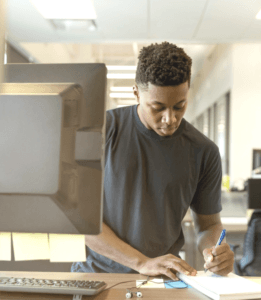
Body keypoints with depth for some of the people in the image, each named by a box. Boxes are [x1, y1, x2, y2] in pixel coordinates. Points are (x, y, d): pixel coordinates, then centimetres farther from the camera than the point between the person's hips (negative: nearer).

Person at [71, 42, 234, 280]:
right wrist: (143, 263, -15)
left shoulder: (203, 151, 1)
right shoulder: (102, 129, -5)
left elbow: (209, 223, 12)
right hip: (96, 271, -1)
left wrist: (213, 251, -11)